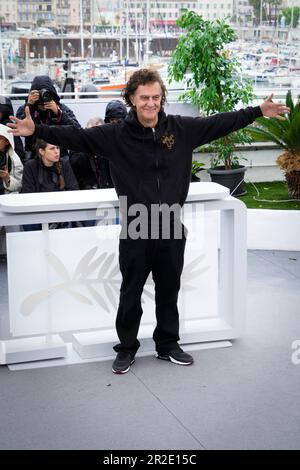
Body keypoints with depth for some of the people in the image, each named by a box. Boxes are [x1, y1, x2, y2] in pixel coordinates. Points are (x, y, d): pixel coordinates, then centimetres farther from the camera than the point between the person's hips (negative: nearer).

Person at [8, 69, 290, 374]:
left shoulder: (182, 129, 0)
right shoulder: (116, 135, -7)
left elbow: (221, 123, 7)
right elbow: (76, 137, -10)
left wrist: (259, 112, 9)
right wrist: (36, 131, -21)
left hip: (171, 227, 2)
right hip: (135, 230, -2)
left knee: (169, 291, 16)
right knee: (131, 294, 10)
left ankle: (168, 345, 33)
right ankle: (126, 348, 27)